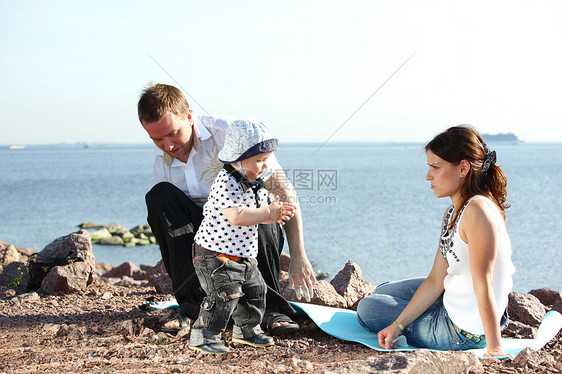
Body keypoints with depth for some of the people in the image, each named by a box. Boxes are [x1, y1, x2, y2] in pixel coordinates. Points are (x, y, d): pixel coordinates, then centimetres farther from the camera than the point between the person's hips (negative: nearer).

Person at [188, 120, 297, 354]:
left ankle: (246, 330, 34)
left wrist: (278, 214, -7)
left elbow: (258, 215, 15)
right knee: (224, 295, -14)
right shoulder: (227, 183, -23)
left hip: (244, 255, 9)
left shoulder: (257, 185, 8)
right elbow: (237, 217, -33)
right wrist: (268, 212, -29)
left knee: (255, 291, 15)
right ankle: (202, 336, -1)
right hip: (215, 254, -9)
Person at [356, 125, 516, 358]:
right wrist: (398, 325, -3)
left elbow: (482, 285, -28)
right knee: (381, 292, 26)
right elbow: (436, 280, 3)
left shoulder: (478, 211, -26)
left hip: (464, 334, -9)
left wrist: (494, 349, -27)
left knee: (368, 309, 8)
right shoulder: (452, 214, 5)